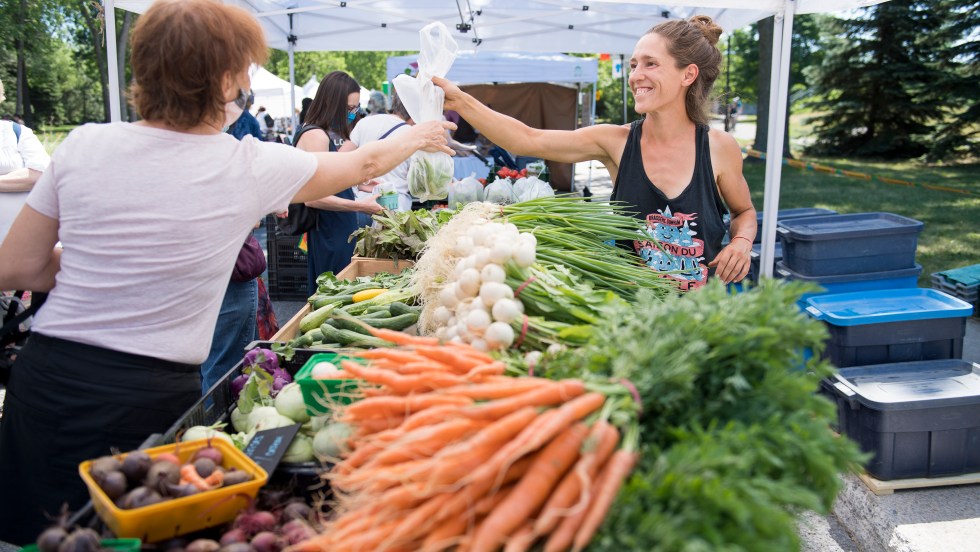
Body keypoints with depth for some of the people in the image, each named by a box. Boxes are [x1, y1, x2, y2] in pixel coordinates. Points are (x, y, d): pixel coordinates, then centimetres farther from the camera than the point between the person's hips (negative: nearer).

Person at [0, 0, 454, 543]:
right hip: (147, 401, -3)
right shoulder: (249, 168, -10)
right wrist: (417, 137, 26)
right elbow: (363, 163, 8)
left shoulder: (83, 144, -2)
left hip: (44, 377, 4)